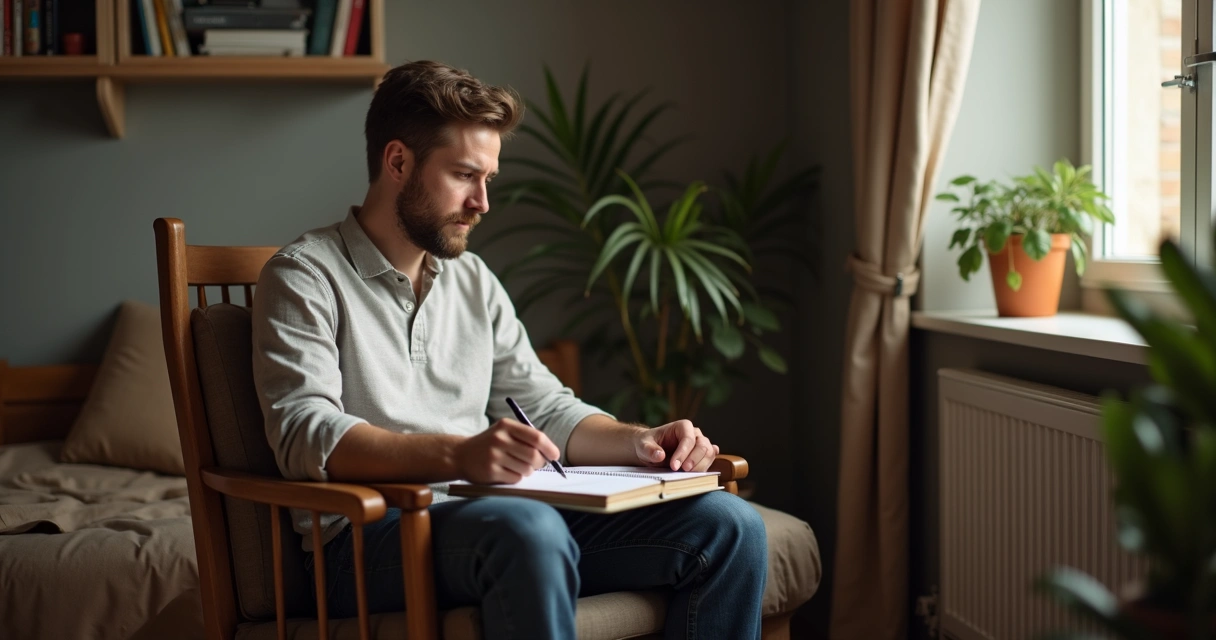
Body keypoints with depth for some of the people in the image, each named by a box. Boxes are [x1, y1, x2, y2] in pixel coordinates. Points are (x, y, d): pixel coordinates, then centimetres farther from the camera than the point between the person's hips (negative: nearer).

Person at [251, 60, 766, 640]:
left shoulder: (474, 281, 22)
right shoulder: (305, 277, -1)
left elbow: (545, 407, 23)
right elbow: (304, 435, -16)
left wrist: (639, 441, 1)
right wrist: (458, 455, -31)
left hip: (488, 516, 7)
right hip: (370, 537, -6)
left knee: (728, 526, -12)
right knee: (527, 527, -40)